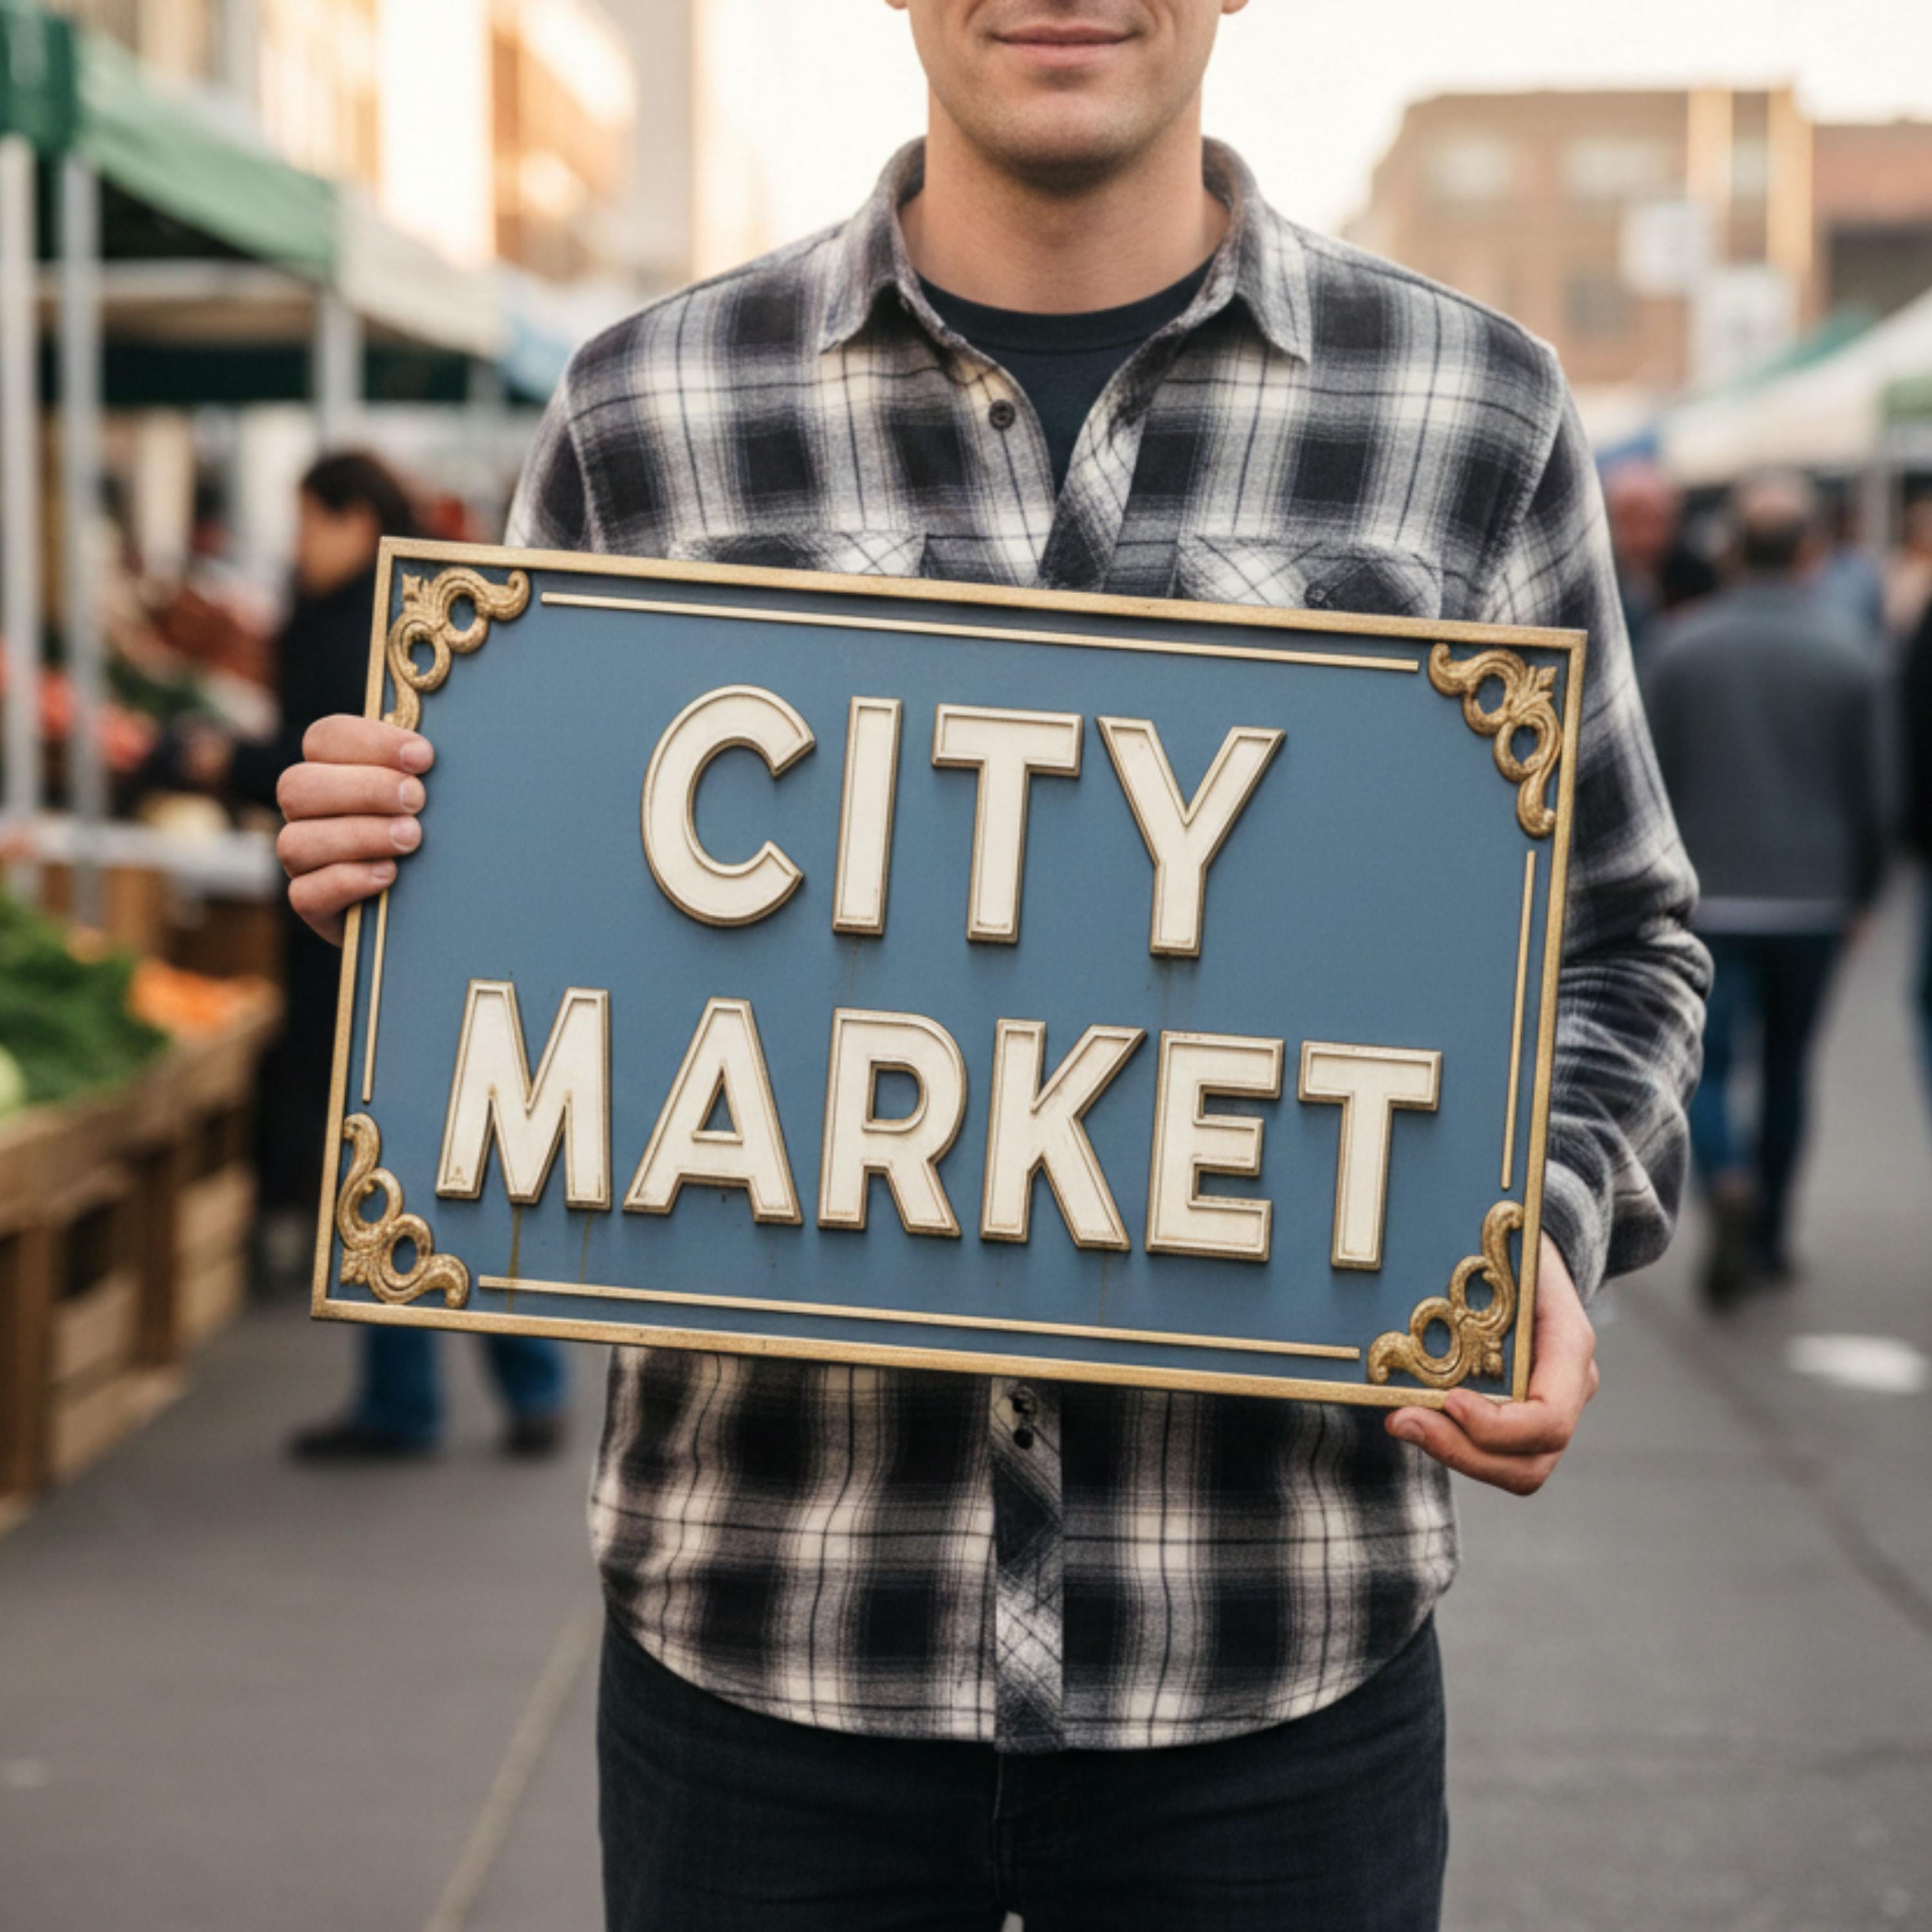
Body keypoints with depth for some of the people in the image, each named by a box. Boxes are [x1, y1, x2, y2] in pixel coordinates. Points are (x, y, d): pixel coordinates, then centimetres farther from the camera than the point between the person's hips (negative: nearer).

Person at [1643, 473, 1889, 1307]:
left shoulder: (1682, 646, -4)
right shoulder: (1848, 651, -5)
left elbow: (1652, 781, 1)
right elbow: (1871, 790, 0)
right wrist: (1861, 890, 13)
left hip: (1709, 895, -1)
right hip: (1811, 896, 1)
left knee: (1705, 1067, 2)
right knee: (1787, 1066, 15)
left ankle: (1727, 1182, -25)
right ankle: (1768, 1237, 21)